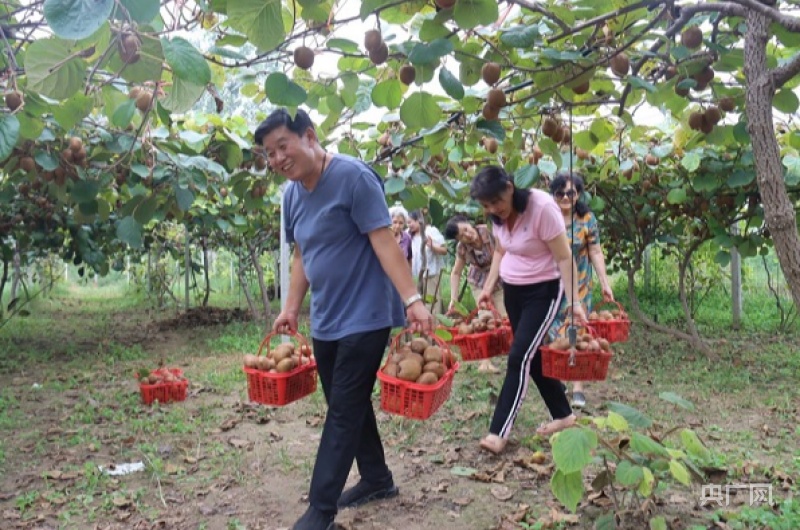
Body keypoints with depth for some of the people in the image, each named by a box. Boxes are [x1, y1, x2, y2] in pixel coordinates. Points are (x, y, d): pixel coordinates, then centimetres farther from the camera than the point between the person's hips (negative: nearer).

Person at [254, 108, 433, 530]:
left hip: (364, 317, -8)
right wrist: (291, 308, 11)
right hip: (325, 320, 8)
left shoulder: (353, 176, -16)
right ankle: (377, 479, 35)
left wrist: (413, 299, -26)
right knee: (350, 405, 17)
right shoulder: (291, 194, 7)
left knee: (343, 412, -1)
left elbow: (383, 240, -20)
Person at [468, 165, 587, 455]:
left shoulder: (542, 207, -24)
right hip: (512, 290, 7)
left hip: (543, 292, -7)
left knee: (519, 358, -11)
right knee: (533, 357, 12)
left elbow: (564, 257, -21)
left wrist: (573, 302, -24)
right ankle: (563, 415, 29)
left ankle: (499, 432, -5)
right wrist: (489, 287, 6)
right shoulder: (499, 214, -3)